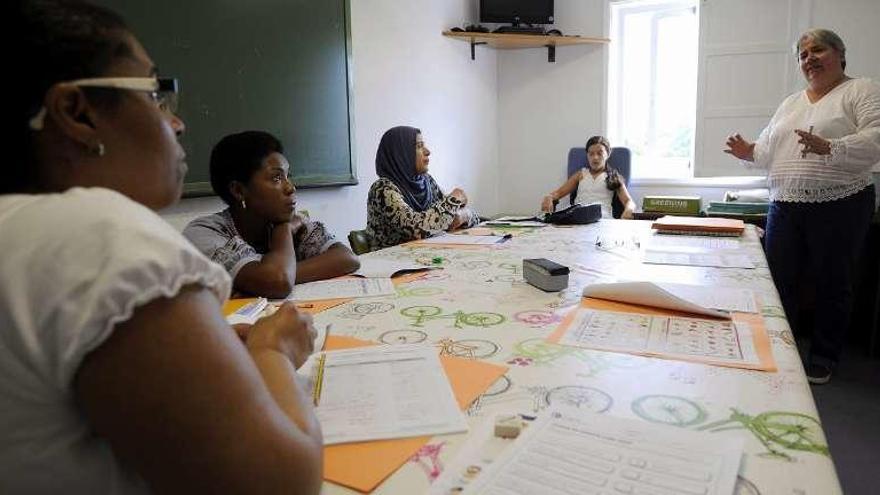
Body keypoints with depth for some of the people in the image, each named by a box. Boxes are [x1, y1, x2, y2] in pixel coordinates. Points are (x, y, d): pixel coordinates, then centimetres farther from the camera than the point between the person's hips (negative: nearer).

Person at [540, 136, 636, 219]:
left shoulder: (613, 177, 19)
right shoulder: (581, 174, 26)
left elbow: (629, 201, 8)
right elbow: (559, 192, 17)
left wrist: (628, 210, -19)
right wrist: (548, 198, -9)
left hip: (602, 218, -2)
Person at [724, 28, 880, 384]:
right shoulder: (789, 104, 18)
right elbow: (769, 151, 19)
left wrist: (829, 148, -30)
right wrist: (749, 152, -2)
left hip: (839, 206, -5)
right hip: (784, 208, 6)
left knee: (833, 284, 6)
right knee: (779, 281, 8)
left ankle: (824, 356, 20)